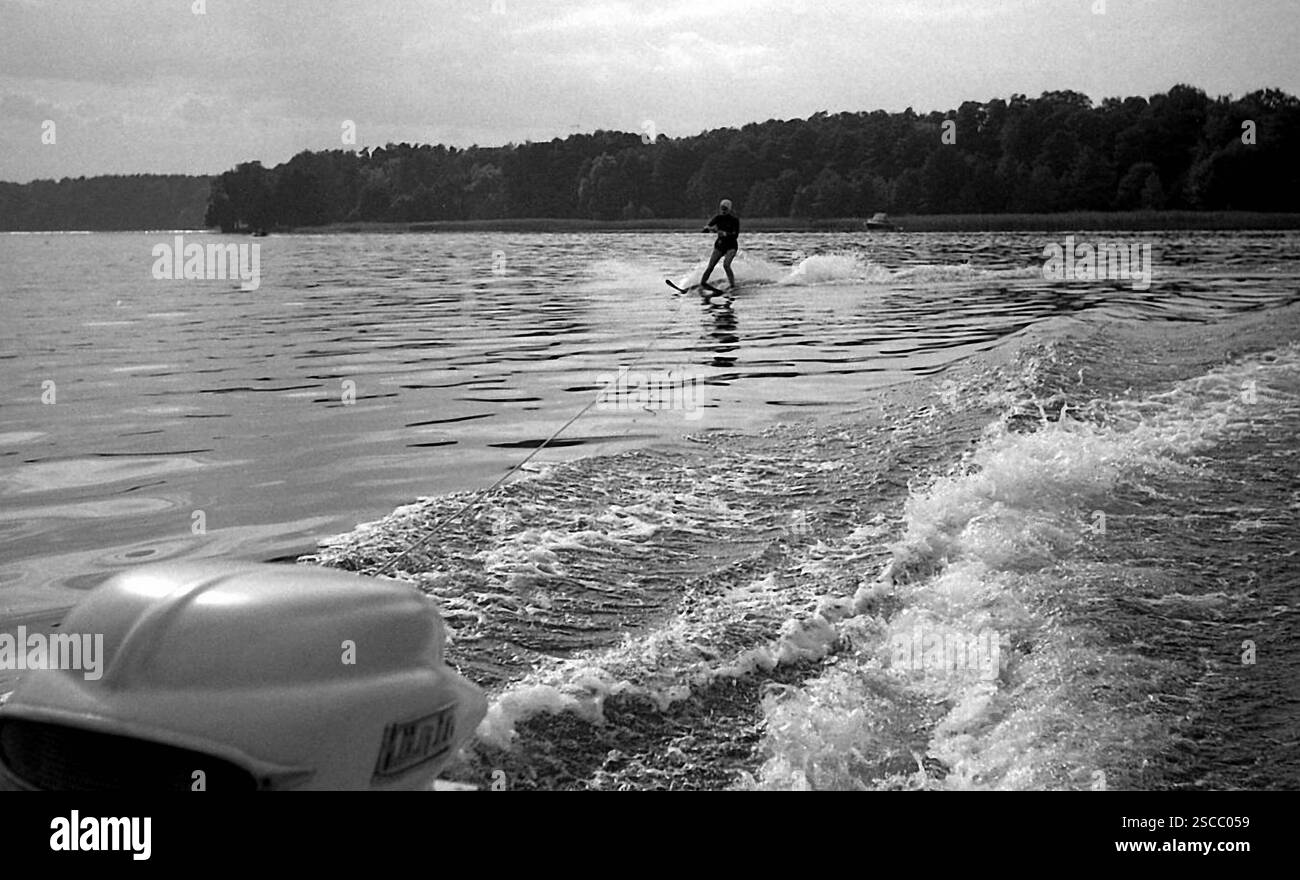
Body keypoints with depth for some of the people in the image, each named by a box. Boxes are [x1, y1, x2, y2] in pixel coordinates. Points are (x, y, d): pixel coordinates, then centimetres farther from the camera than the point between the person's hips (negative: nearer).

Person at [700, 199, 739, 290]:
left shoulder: (734, 219, -11)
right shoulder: (718, 218, 1)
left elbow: (736, 235, -21)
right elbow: (705, 229, -4)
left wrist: (724, 233, -35)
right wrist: (710, 228, -27)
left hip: (731, 246, -4)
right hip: (720, 245, 4)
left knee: (726, 265, -26)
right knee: (710, 267, -5)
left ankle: (733, 286, -19)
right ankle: (702, 283, 2)